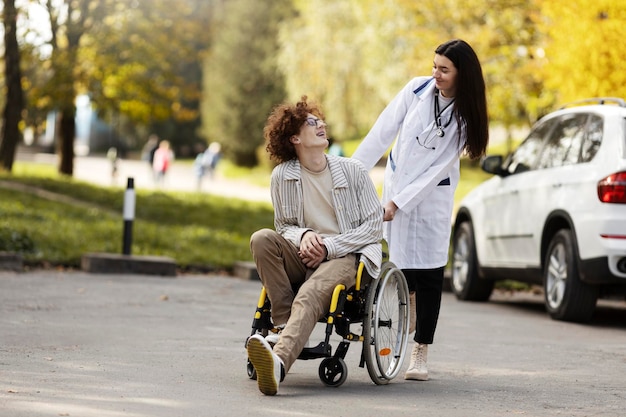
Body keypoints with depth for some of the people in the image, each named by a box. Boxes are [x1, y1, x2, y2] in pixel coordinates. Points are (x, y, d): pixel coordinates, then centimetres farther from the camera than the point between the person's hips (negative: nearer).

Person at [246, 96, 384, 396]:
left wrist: (328, 246, -12)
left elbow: (375, 226, 1)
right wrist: (304, 235, -12)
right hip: (304, 257, 3)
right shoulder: (282, 176, 5)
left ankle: (279, 360, -63)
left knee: (309, 296, -35)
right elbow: (283, 226, 13)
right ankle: (284, 325, -27)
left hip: (346, 256, -3)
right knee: (261, 239, -27)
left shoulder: (353, 171, 3)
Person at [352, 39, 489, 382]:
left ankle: (420, 354, 5)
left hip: (432, 193, -1)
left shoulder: (465, 116, -11)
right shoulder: (418, 89, -7)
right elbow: (382, 132, -5)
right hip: (396, 183, 1)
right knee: (402, 264, -3)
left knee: (428, 272, -3)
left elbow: (440, 166, -13)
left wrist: (398, 202, -17)